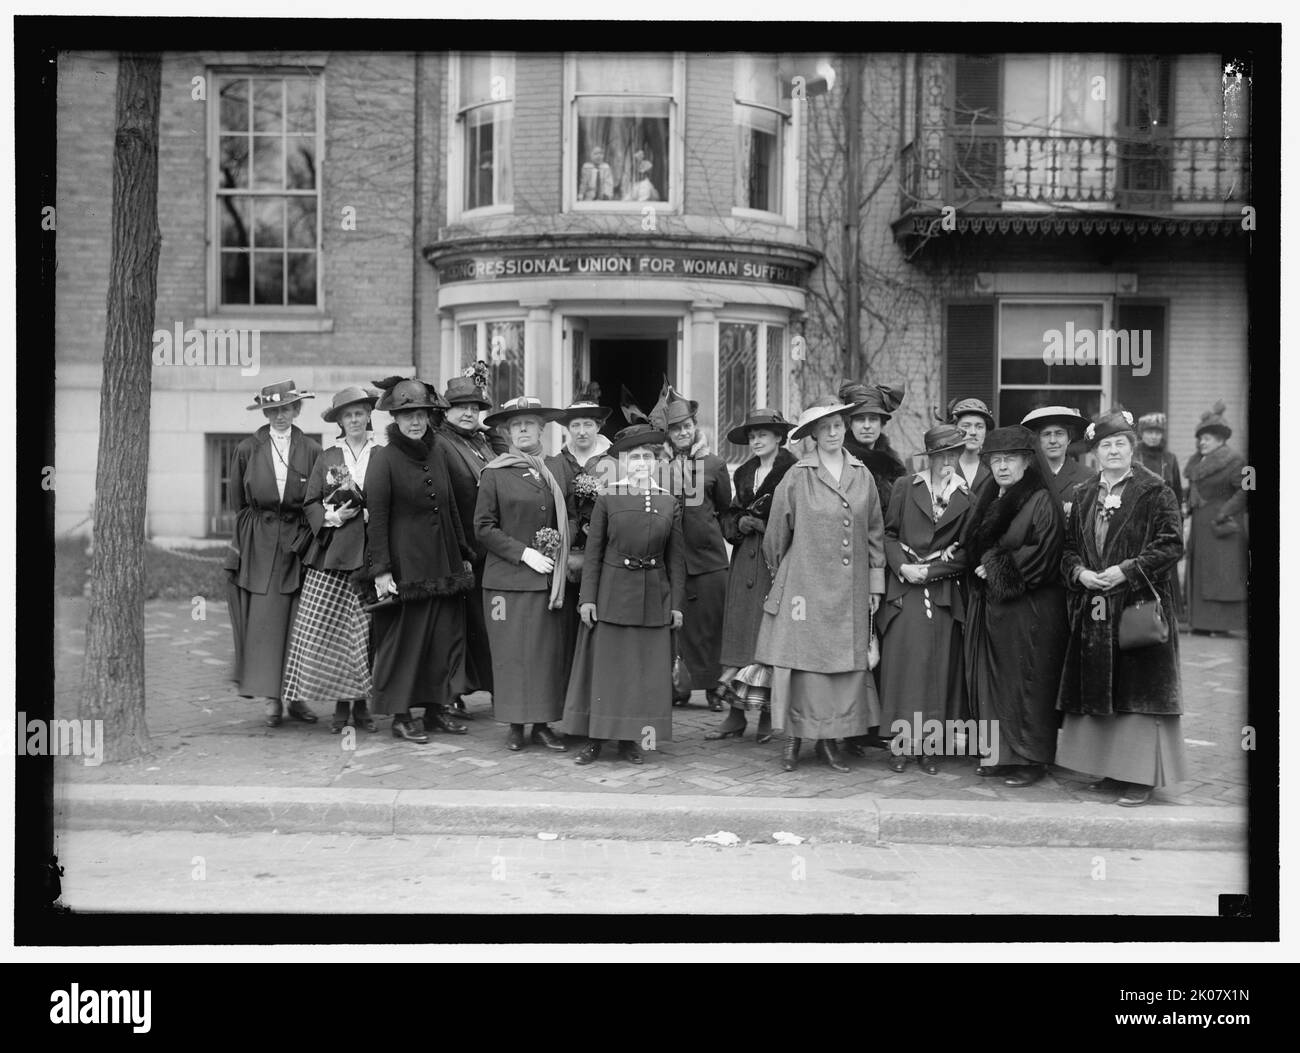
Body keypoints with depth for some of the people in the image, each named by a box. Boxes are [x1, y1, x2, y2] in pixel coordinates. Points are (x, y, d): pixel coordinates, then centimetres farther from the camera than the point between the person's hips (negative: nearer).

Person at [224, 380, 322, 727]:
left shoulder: (312, 451, 4)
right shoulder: (247, 450, 5)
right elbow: (239, 502, 11)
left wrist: (303, 535, -2)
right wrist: (260, 528, 5)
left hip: (299, 543, 0)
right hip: (260, 547, 0)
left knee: (300, 623, 0)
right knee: (264, 620, -5)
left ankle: (296, 697, 9)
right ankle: (271, 699, 0)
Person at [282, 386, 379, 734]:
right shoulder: (327, 459, 12)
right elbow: (310, 505, 10)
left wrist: (374, 514, -11)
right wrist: (332, 517, -7)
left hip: (371, 554, -1)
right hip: (332, 554, 1)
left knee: (367, 633, -2)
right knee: (328, 632, -3)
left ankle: (361, 703, 9)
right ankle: (340, 705, 7)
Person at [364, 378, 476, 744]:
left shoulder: (439, 452, 8)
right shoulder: (384, 459, -9)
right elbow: (377, 519, -11)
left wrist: (464, 555, 16)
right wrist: (381, 570, -15)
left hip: (443, 561, 6)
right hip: (405, 561, -6)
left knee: (446, 635, 8)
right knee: (404, 638, 1)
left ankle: (436, 708, 20)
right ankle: (401, 717, 10)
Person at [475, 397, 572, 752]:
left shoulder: (552, 473, 11)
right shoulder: (495, 474, -1)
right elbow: (483, 527, -4)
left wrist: (558, 552, 2)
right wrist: (524, 552, -11)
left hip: (548, 578, 4)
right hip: (508, 579, -4)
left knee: (549, 650, 3)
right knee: (512, 652, -1)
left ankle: (542, 723, 10)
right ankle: (515, 725, 8)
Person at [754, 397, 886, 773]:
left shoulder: (862, 475, 7)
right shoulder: (797, 477, -4)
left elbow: (875, 531, 13)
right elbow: (777, 533, 6)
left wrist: (876, 582, 11)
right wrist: (779, 575, 15)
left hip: (850, 590, 3)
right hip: (805, 584, -3)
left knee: (849, 663, 3)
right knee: (803, 660, -2)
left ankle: (830, 739, 13)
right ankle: (794, 738, 9)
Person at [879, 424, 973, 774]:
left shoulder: (968, 498, 4)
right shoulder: (905, 490, 8)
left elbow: (968, 551, 1)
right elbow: (889, 534, 7)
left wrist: (930, 570, -8)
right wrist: (902, 567, -9)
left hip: (944, 594, 0)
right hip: (904, 592, 0)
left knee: (939, 667, 0)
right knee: (902, 662, -3)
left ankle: (929, 746, 7)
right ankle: (902, 742, 5)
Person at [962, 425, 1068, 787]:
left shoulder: (1041, 502, -9)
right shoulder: (986, 501, 14)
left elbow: (1043, 554, -16)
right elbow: (970, 547, 21)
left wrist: (997, 568, -12)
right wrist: (982, 567, 1)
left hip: (1029, 610, -7)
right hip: (987, 605, 7)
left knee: (1026, 683, -1)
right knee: (989, 680, 8)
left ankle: (1032, 759, 7)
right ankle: (999, 752, 17)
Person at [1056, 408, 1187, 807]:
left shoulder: (1155, 492, -4)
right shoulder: (1085, 495, 13)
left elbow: (1171, 545, -9)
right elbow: (1070, 546, 15)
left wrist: (1126, 570, -17)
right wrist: (1079, 572, -6)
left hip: (1139, 605, -5)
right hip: (1093, 607, 6)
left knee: (1137, 689, -5)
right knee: (1096, 687, 8)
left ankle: (1141, 777, 2)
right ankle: (1108, 768, 19)